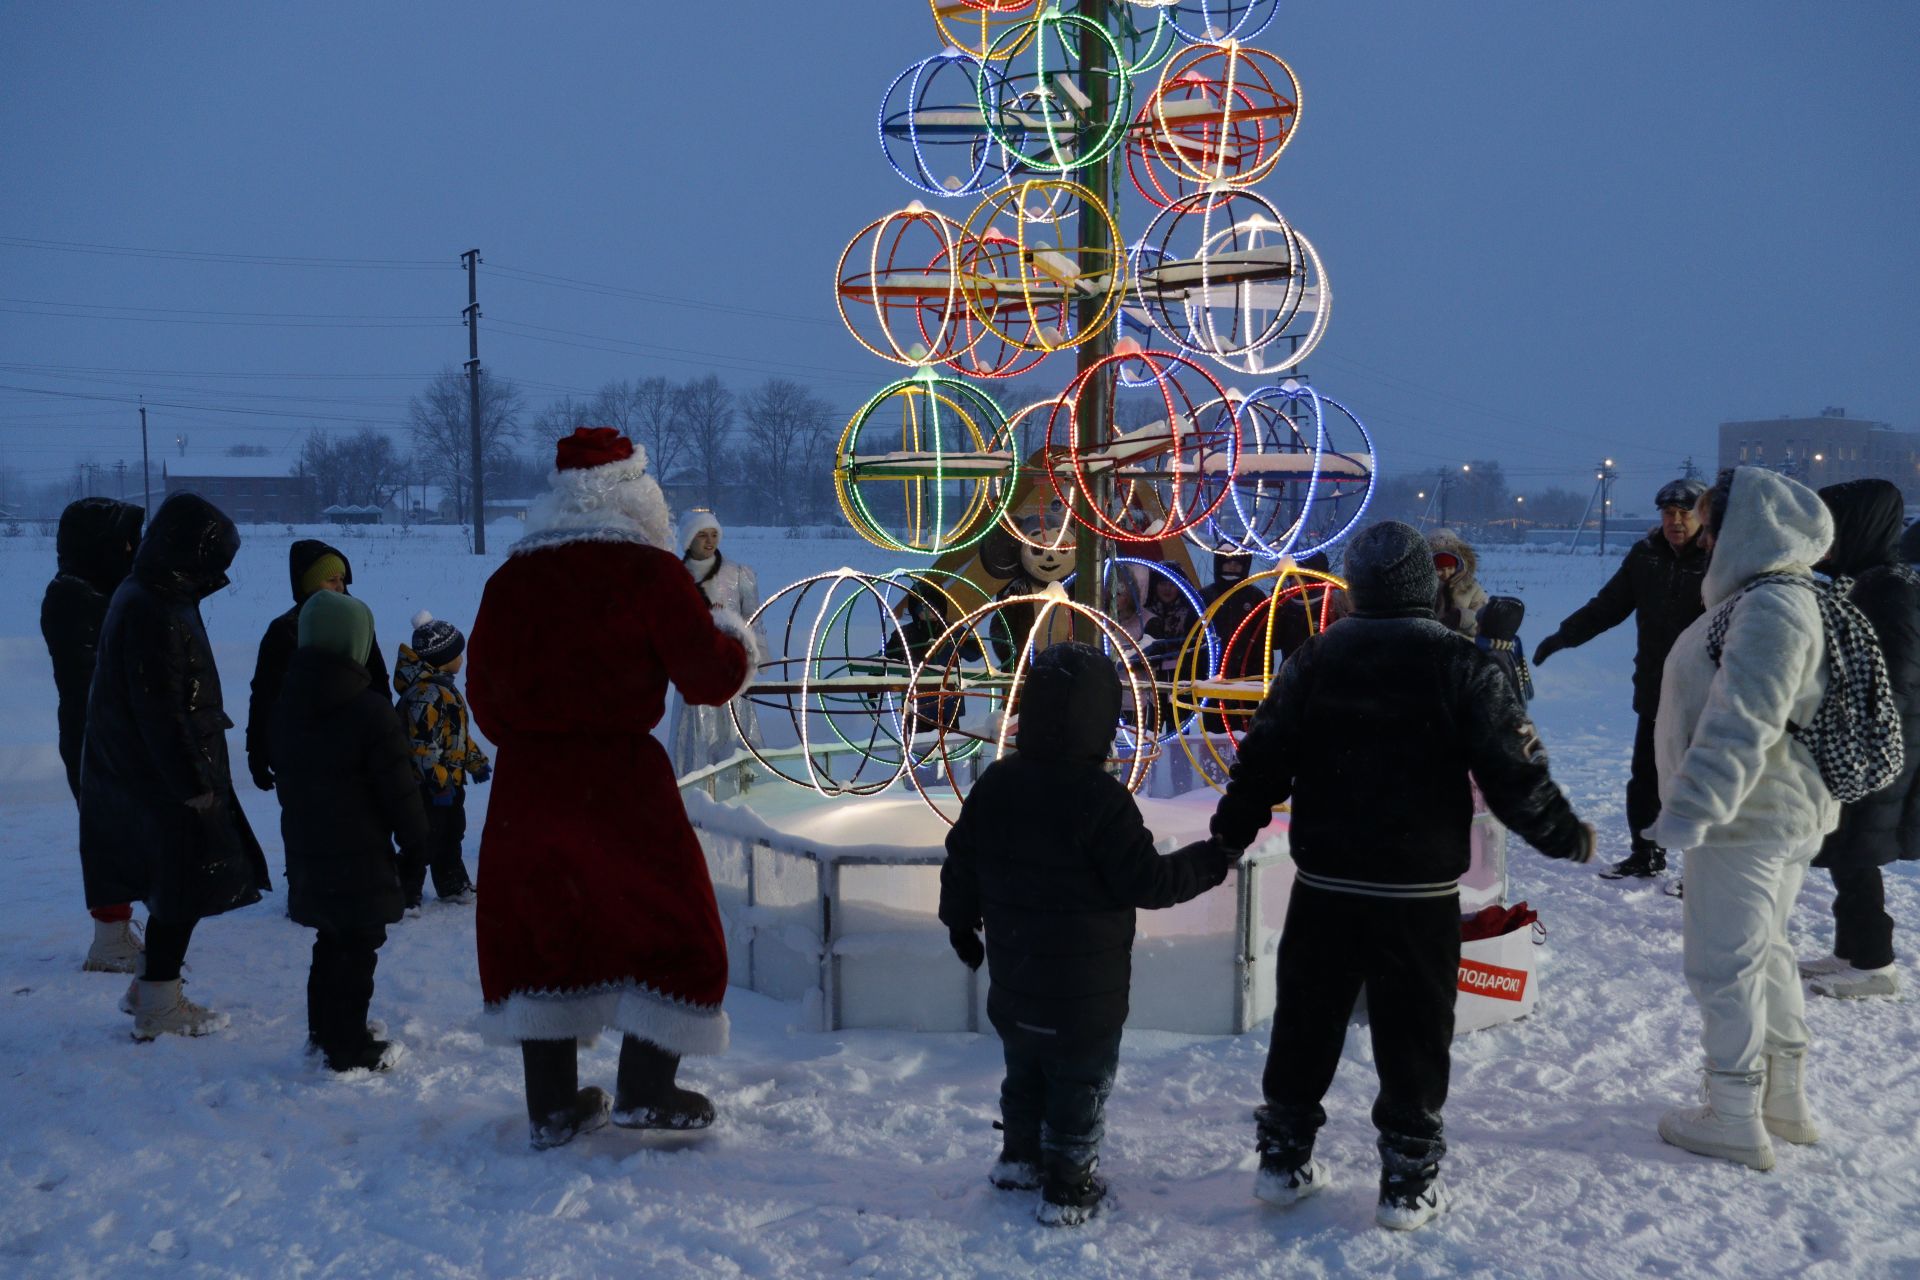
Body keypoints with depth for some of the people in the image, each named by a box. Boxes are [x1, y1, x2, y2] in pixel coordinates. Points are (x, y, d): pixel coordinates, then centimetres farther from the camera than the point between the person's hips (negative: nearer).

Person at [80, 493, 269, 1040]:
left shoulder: (143, 597, 11)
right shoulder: (155, 613, -22)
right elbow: (162, 712, -23)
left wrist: (195, 774, 21)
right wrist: (193, 784, -20)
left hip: (142, 772, 10)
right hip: (164, 776, -10)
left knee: (176, 885, 18)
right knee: (188, 886, 0)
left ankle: (152, 985, 30)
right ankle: (158, 1005, 9)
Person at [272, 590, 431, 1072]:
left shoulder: (286, 706, 5)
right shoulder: (371, 710, -18)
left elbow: (284, 779, 15)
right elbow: (399, 788, -14)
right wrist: (415, 842, -1)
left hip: (306, 850, 7)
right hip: (360, 856, -7)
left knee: (329, 943, 21)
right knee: (357, 950, 1)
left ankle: (324, 1031, 31)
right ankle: (351, 1048, 6)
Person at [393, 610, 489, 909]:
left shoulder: (443, 687, 13)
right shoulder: (426, 693, -22)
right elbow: (423, 743, -26)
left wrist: (476, 761, 29)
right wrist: (439, 781, -26)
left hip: (449, 781, 11)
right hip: (431, 784, -11)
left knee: (451, 834, 21)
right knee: (424, 841, -5)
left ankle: (453, 885, 34)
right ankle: (404, 894, 2)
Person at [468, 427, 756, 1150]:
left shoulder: (511, 577, 5)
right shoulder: (648, 570, -7)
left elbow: (484, 690, 10)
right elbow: (710, 675, -7)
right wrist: (736, 641, 14)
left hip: (525, 779, 5)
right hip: (621, 778, -4)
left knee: (537, 927, 15)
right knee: (675, 925, 11)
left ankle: (553, 1105, 19)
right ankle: (647, 1089, 10)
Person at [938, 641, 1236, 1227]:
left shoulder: (995, 784, -3)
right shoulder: (1101, 798, -23)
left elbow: (961, 861, 6)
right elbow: (1147, 881, -19)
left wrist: (960, 919, 22)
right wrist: (1210, 861, -4)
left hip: (1013, 975, 6)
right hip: (1084, 986, -6)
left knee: (1025, 1069, 25)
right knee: (1081, 1082, 10)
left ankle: (1020, 1158, 40)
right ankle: (1068, 1189, 20)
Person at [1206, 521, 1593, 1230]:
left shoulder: (1314, 658, 0)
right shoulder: (1462, 665, -9)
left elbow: (1263, 761, 1)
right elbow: (1514, 775, -9)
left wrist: (1227, 837, 13)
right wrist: (1567, 838, 8)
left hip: (1323, 884, 3)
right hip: (1419, 890, -3)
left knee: (1306, 1021, 15)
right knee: (1413, 1034, 9)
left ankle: (1285, 1158, 25)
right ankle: (1408, 1181, 17)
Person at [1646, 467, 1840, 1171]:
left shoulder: (1770, 608, -22)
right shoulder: (1768, 597, 12)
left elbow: (1740, 726, -31)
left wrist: (1692, 809, -34)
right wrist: (1698, 803, 25)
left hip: (1746, 820, -11)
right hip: (1777, 815, 11)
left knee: (1725, 963, -1)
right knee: (1764, 953, 21)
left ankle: (1734, 1120, 9)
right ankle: (1785, 1099, 33)